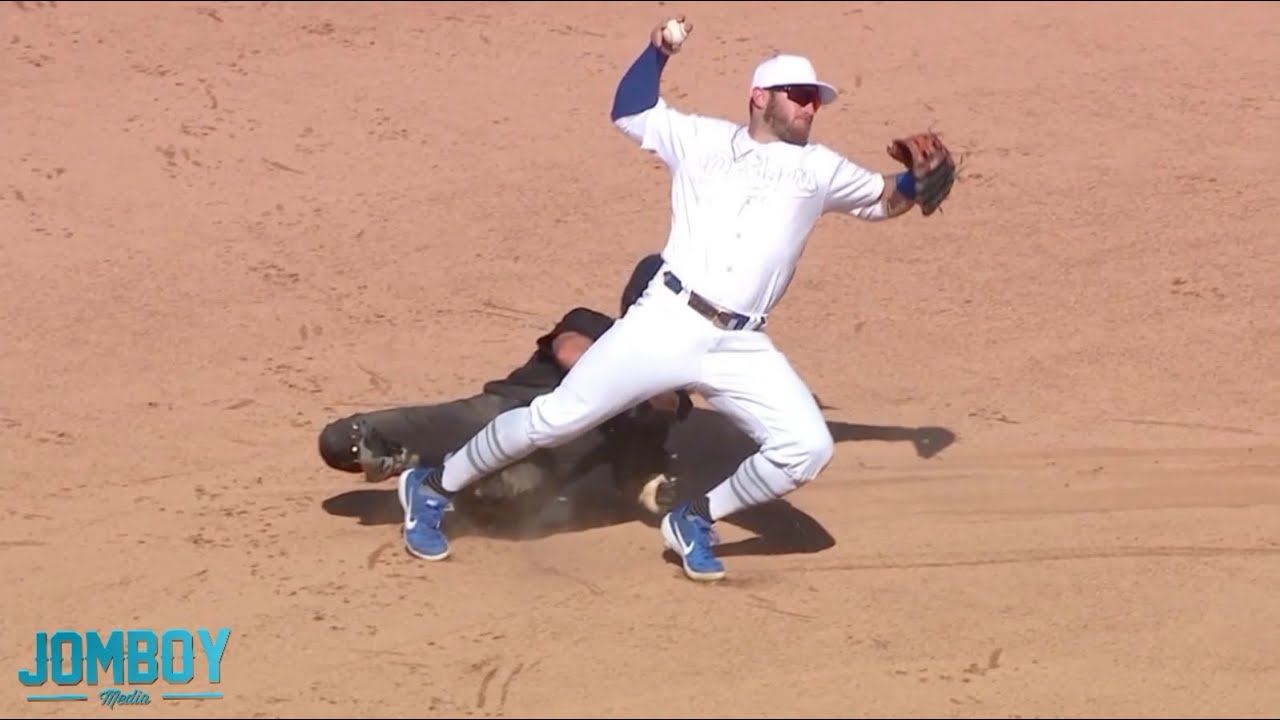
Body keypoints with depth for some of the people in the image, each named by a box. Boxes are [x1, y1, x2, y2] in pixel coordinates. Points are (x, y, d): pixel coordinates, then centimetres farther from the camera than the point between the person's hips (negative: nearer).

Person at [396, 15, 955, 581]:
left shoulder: (818, 168, 18)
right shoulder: (703, 139, 13)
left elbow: (886, 199, 24)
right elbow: (628, 113, 19)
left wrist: (921, 177, 4)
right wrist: (658, 52, 6)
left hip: (741, 348, 3)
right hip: (666, 323, -3)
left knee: (807, 446, -12)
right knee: (557, 419, -4)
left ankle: (696, 521, 9)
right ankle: (433, 488, 14)